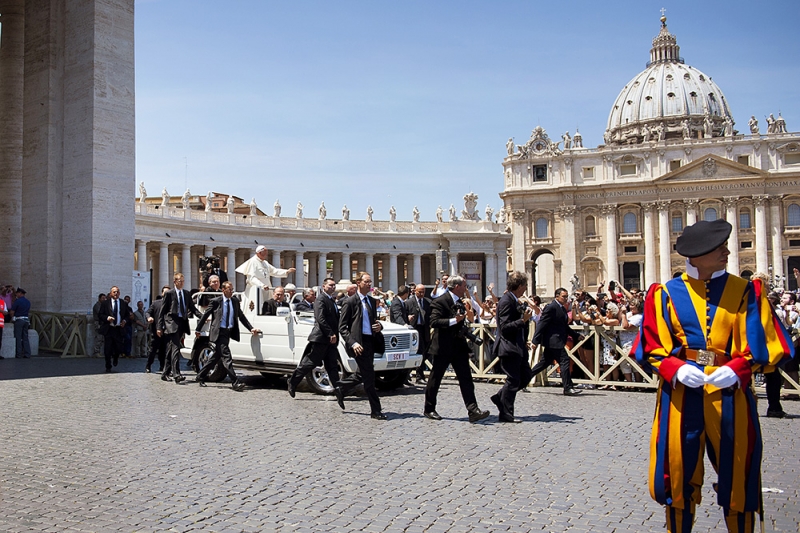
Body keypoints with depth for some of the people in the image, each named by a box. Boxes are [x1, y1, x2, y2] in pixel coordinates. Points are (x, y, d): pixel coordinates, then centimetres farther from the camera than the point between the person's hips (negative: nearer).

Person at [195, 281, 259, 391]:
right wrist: (198, 330, 5)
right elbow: (205, 315, 2)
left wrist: (251, 328, 3)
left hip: (228, 332, 6)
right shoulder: (216, 301, -5)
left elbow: (241, 317, 13)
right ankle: (235, 382, -15)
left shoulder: (235, 302, 10)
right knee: (226, 357, -12)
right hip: (218, 332, -6)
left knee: (216, 357, 13)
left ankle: (200, 377, 27)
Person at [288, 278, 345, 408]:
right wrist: (331, 334, -22)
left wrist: (334, 335, 12)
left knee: (333, 367, 3)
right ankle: (292, 383, 15)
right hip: (320, 338, -8)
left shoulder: (332, 300, 19)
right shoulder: (321, 300, -9)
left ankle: (338, 391, -2)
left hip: (330, 340, 9)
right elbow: (320, 319, -19)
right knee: (309, 363, 0)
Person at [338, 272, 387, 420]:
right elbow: (342, 327, -8)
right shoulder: (350, 302, -6)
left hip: (371, 341, 8)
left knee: (365, 375, 13)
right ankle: (376, 410, -2)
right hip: (360, 342, -8)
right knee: (369, 377, -7)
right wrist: (352, 343, -20)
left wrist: (379, 326, 4)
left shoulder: (372, 301, 16)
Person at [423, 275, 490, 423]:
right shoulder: (440, 302, -13)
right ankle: (429, 409, 21)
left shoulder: (460, 302, 14)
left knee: (466, 379, -2)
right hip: (443, 347, -7)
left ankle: (473, 411, -7)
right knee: (435, 378, 6)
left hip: (459, 347, 7)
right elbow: (434, 322, -25)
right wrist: (454, 320, -28)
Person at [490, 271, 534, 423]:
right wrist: (523, 320, -26)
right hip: (509, 347, -10)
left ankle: (500, 398, 24)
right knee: (513, 380, -4)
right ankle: (506, 414, 5)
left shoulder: (515, 301, 14)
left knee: (526, 375, 14)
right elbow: (505, 327, -24)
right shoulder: (506, 302, -18)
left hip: (518, 347, 10)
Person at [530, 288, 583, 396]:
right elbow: (542, 323, -17)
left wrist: (576, 336, 19)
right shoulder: (551, 307, -13)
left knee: (545, 362, 14)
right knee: (564, 361, -10)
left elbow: (565, 326, 26)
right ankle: (568, 388, -5)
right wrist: (536, 340, -21)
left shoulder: (562, 309, 17)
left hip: (557, 340, 10)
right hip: (553, 340, -10)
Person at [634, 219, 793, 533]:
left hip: (730, 396, 1)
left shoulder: (744, 292, 4)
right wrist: (676, 369, -18)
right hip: (680, 396, 0)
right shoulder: (666, 294, 2)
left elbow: (761, 345, -1)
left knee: (736, 477, 9)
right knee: (679, 475, 7)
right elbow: (651, 346, 0)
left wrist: (736, 370, -19)